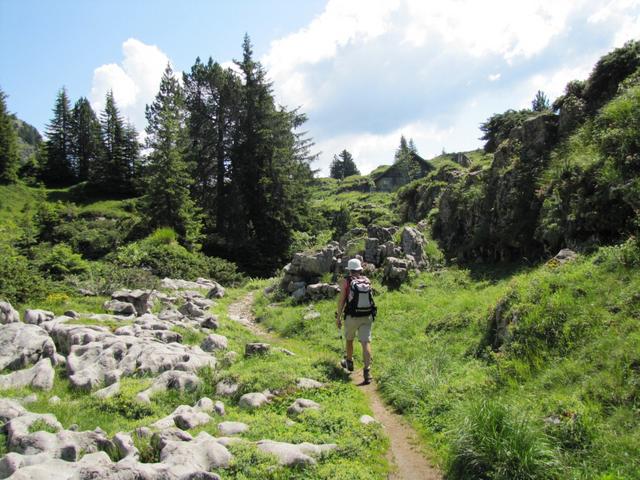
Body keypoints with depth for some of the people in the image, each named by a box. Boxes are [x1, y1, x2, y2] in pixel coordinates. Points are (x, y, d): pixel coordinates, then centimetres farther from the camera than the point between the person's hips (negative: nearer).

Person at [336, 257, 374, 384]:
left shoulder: (346, 281, -7)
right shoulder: (367, 280, 4)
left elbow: (341, 300, -9)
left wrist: (338, 317, 0)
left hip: (352, 317, -2)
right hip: (367, 316, 2)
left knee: (349, 339, 22)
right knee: (366, 342, -4)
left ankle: (349, 362, 41)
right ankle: (367, 371, -15)